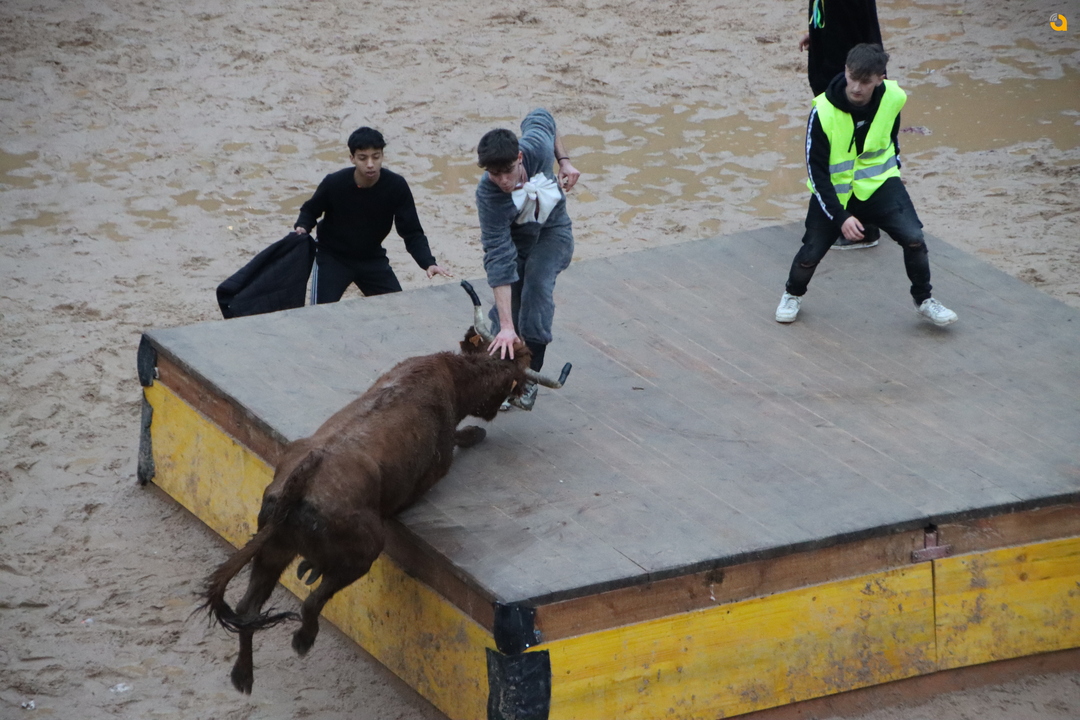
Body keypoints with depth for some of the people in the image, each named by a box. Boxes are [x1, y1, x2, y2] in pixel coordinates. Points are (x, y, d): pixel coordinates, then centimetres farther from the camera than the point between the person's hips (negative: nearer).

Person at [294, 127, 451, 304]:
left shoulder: (396, 186, -20)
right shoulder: (334, 183, -24)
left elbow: (412, 232, -16)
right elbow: (310, 211, -4)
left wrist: (428, 263, -32)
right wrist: (302, 228, -26)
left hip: (372, 258, 3)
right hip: (332, 258, -3)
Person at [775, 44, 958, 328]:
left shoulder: (893, 97, -15)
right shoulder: (823, 112, -26)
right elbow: (817, 171, -21)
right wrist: (840, 217, -25)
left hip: (878, 182, 2)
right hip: (833, 188, -2)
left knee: (913, 238, -14)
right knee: (810, 254, -3)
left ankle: (924, 299, 10)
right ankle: (793, 295, 31)